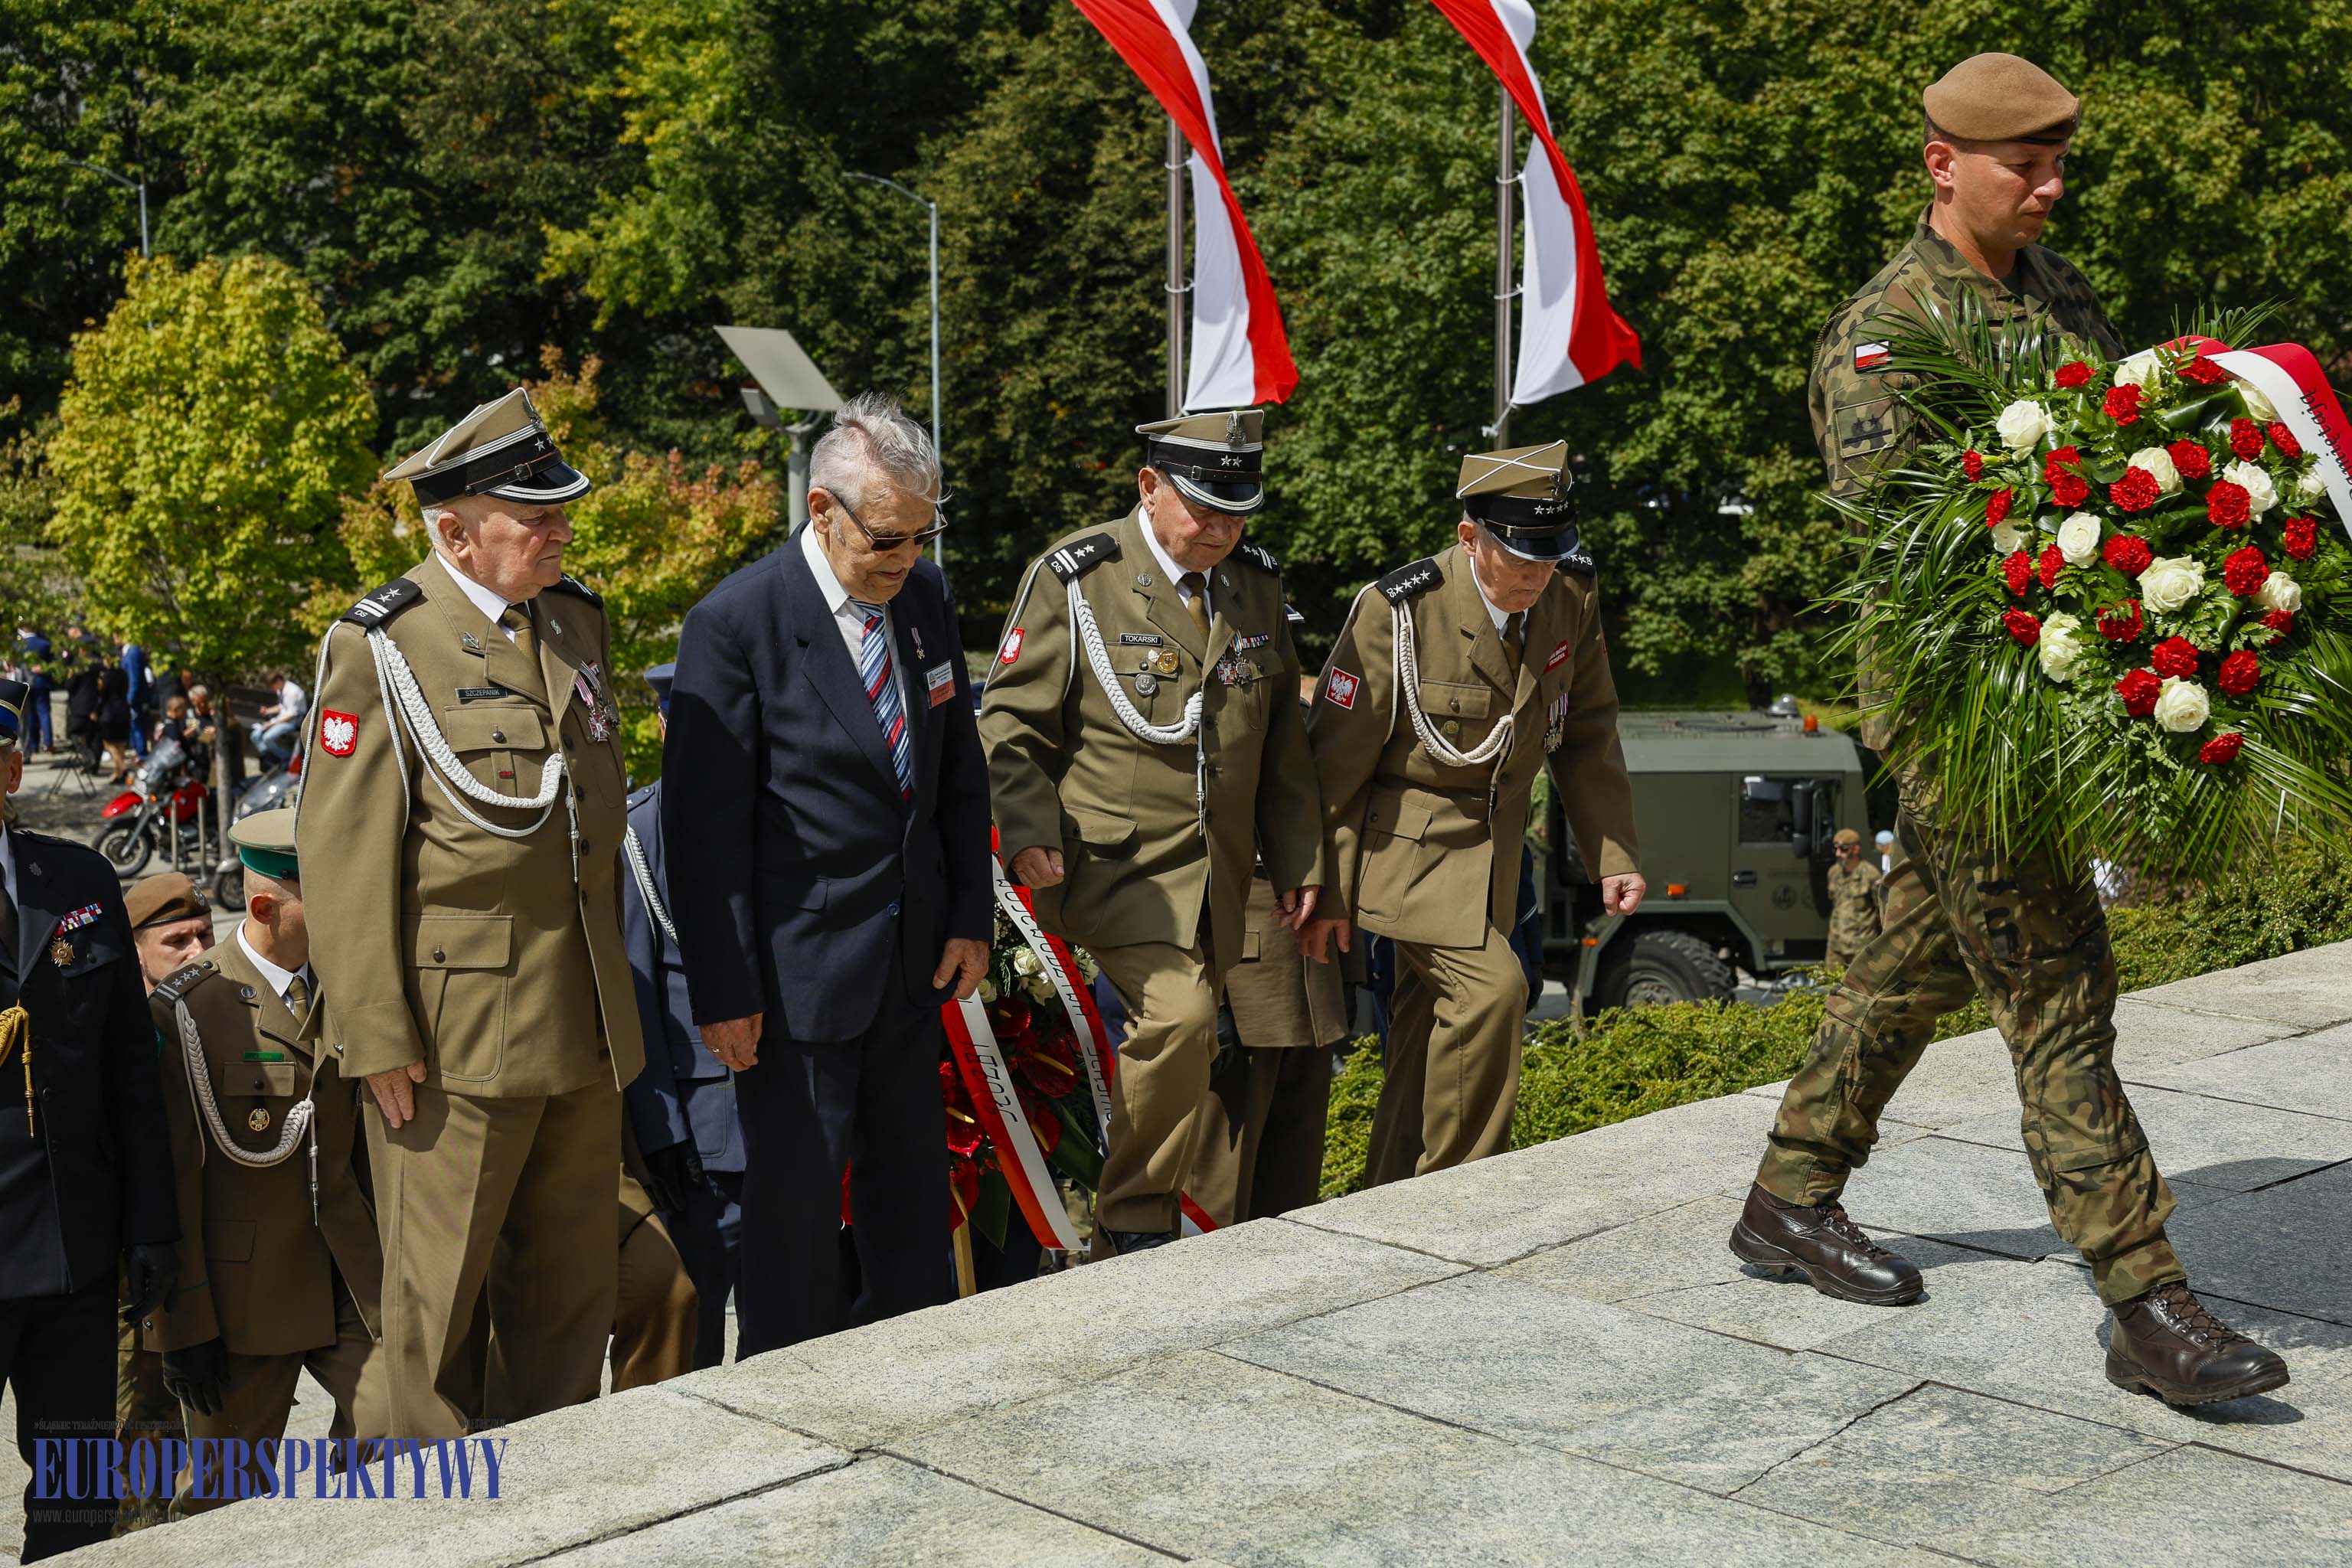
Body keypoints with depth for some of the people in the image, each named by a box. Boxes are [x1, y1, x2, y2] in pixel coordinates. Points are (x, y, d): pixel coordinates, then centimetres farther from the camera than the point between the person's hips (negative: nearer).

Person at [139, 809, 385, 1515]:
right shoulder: (185, 1013, -10)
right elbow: (167, 1181, -11)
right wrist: (183, 1325, -11)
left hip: (352, 1288, 4)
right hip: (243, 1297, -4)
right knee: (224, 1506, 7)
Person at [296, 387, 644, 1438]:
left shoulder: (579, 621, 9)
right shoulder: (380, 649, -11)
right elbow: (345, 859, -12)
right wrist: (378, 1039, -15)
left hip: (586, 1023, 6)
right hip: (457, 1027, -6)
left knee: (576, 1276, 15)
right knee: (438, 1288, 7)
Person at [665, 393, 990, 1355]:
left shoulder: (923, 597, 4)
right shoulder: (735, 623, -16)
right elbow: (704, 823, -15)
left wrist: (971, 916, 8)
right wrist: (724, 991, -14)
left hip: (914, 960, 7)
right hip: (798, 975, -6)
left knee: (913, 1196, 17)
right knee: (796, 1205, 2)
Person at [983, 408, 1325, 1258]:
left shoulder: (1256, 583, 10)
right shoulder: (1072, 579, -6)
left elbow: (1282, 737, 17)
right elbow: (1013, 719, -4)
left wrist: (1298, 859, 14)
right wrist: (1029, 830, -18)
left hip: (1215, 876, 6)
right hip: (1115, 864, -6)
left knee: (1187, 1048, 7)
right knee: (1179, 1015, -23)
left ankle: (1138, 1219, 24)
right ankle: (1133, 1223, -7)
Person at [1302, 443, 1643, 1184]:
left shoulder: (1573, 597, -7)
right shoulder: (1397, 610, -23)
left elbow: (1587, 734, 6)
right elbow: (1338, 756, -15)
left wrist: (1614, 856, 1)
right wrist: (1326, 890, -10)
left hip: (1492, 841, 6)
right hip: (1406, 838, -6)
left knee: (1434, 1016, 12)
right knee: (1489, 987, -20)